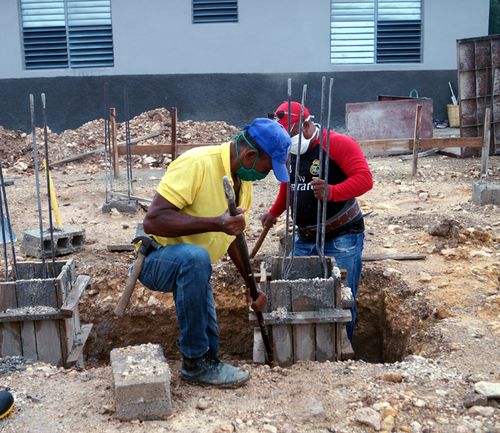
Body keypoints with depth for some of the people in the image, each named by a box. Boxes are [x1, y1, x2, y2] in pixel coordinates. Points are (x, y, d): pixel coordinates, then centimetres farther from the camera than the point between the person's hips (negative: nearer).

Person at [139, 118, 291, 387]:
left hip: (191, 267, 8)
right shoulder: (196, 163, -26)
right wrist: (216, 223, -39)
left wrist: (252, 285, 11)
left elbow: (233, 237, 14)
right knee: (194, 257, -39)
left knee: (209, 342, 5)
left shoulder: (243, 179, 1)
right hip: (156, 259, -8)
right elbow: (153, 220, -33)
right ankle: (195, 363, -25)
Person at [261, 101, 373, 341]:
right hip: (304, 238, 7)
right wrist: (274, 212, 31)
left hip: (342, 239, -7)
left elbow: (364, 178, -24)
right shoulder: (289, 151, 11)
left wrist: (332, 192, -38)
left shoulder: (338, 143, -12)